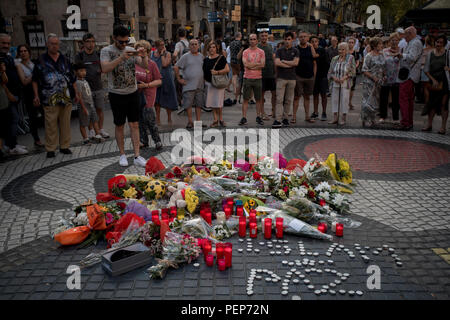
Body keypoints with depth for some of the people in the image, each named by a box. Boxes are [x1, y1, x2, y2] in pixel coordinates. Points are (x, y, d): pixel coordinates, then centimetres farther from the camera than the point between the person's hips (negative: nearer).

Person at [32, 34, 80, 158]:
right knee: (51, 125, -2)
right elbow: (35, 80, 5)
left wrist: (76, 93, 13)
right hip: (50, 99, -3)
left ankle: (64, 146, 19)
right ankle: (50, 149, 7)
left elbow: (72, 78, 18)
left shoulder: (64, 59, 13)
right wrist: (36, 96, -2)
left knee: (65, 123, 7)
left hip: (66, 97, 3)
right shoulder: (41, 60, 4)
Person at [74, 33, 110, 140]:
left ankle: (101, 129, 17)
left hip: (99, 87, 3)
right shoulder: (79, 55, -1)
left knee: (99, 109, 6)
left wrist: (100, 70, -7)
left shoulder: (98, 54, 9)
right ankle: (91, 130, 14)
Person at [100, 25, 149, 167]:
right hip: (117, 94, -3)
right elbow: (105, 68, -22)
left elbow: (145, 66, 1)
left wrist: (144, 56, -21)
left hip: (133, 93, 3)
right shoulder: (106, 51, -6)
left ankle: (137, 156, 6)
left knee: (134, 125, 3)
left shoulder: (131, 50, 6)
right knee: (120, 126, 7)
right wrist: (121, 57, -32)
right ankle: (122, 155, 20)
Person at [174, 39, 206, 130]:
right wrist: (179, 79, -6)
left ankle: (198, 121, 14)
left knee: (199, 104, 7)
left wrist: (204, 78, 14)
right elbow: (176, 67, -3)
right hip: (189, 85, -4)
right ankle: (190, 122, 6)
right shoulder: (185, 56, -2)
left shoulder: (201, 56, 13)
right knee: (188, 104, -3)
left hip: (199, 85, 4)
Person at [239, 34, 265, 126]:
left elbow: (262, 65, -6)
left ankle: (258, 117, 16)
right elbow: (246, 64, -9)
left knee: (258, 99, 6)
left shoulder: (261, 52, 6)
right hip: (247, 78, -1)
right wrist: (257, 64, -7)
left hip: (258, 78, 1)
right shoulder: (245, 52, 4)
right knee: (246, 99, 0)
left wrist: (251, 66, -10)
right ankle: (244, 118, 4)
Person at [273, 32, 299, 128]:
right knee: (279, 99, -8)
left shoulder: (295, 51, 8)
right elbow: (277, 63, -9)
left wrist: (283, 61, -5)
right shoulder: (279, 50, 6)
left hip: (291, 78, 2)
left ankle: (285, 118, 15)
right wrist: (290, 65, -6)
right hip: (281, 78, -2)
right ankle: (278, 120, -11)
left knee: (289, 100, 5)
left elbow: (295, 62, -7)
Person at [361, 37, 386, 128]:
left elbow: (383, 68, 21)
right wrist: (374, 78, -19)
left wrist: (384, 76, 3)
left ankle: (371, 120, 18)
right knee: (368, 101, -6)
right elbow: (364, 70, -12)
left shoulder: (381, 55, 11)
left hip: (378, 83, 7)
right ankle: (364, 120, 5)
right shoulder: (369, 56, -9)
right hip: (369, 82, -6)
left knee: (376, 101, 9)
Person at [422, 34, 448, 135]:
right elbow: (426, 70, 4)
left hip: (444, 82, -2)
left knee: (443, 104, -3)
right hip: (433, 82, 2)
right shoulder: (430, 54, 6)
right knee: (432, 103, 5)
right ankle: (429, 124, 14)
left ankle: (443, 126, 3)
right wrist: (433, 80, -6)